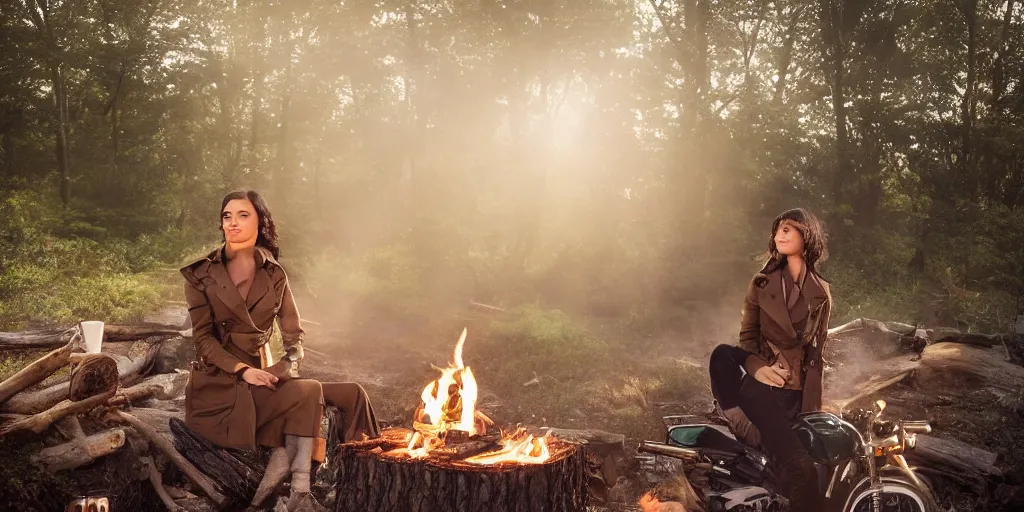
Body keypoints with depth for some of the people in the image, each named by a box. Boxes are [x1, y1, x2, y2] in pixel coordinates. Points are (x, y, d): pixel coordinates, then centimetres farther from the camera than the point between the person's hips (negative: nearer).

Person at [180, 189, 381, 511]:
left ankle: (278, 471, -23)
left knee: (352, 394, -19)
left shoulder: (274, 275, 8)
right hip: (219, 385, -4)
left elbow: (294, 336, 7)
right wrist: (242, 370, -20)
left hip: (262, 376, 4)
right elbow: (203, 338, -5)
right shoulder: (201, 274, 0)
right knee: (308, 393, -29)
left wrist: (286, 368, -15)